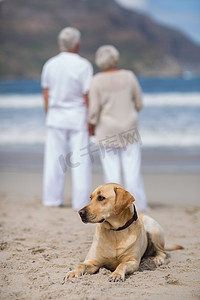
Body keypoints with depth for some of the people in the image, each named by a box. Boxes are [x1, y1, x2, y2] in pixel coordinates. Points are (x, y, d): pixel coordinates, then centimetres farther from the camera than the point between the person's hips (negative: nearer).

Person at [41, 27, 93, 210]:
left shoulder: (50, 64, 2)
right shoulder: (83, 65, -12)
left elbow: (46, 94, 7)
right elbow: (87, 95, -12)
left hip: (56, 117, 4)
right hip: (78, 117, -4)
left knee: (54, 159, 8)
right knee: (80, 160, 1)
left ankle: (52, 199, 13)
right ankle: (81, 202, 2)